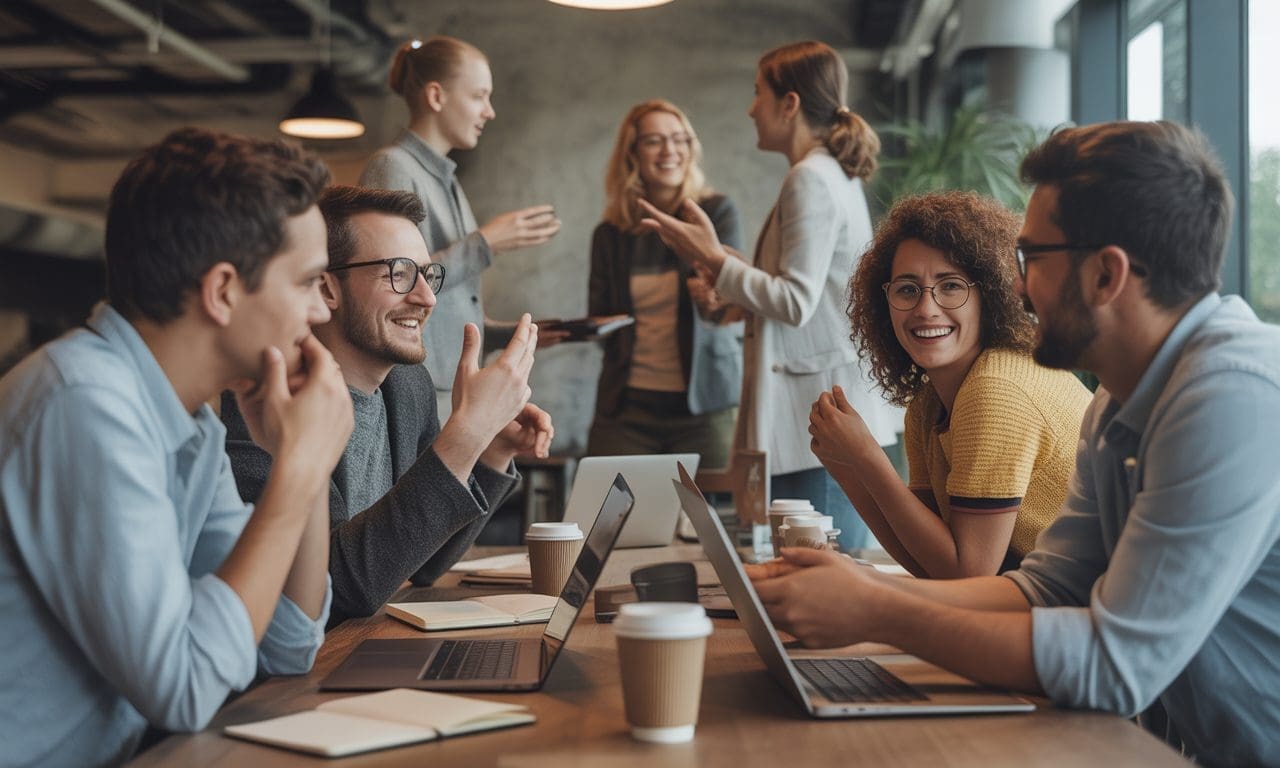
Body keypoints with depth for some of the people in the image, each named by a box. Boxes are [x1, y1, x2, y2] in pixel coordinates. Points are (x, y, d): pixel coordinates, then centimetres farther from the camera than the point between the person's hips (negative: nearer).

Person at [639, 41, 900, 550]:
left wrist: (715, 260, -11)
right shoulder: (838, 174, 17)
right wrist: (733, 291, 11)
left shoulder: (810, 180, -14)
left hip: (823, 418, -10)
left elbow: (796, 303, -18)